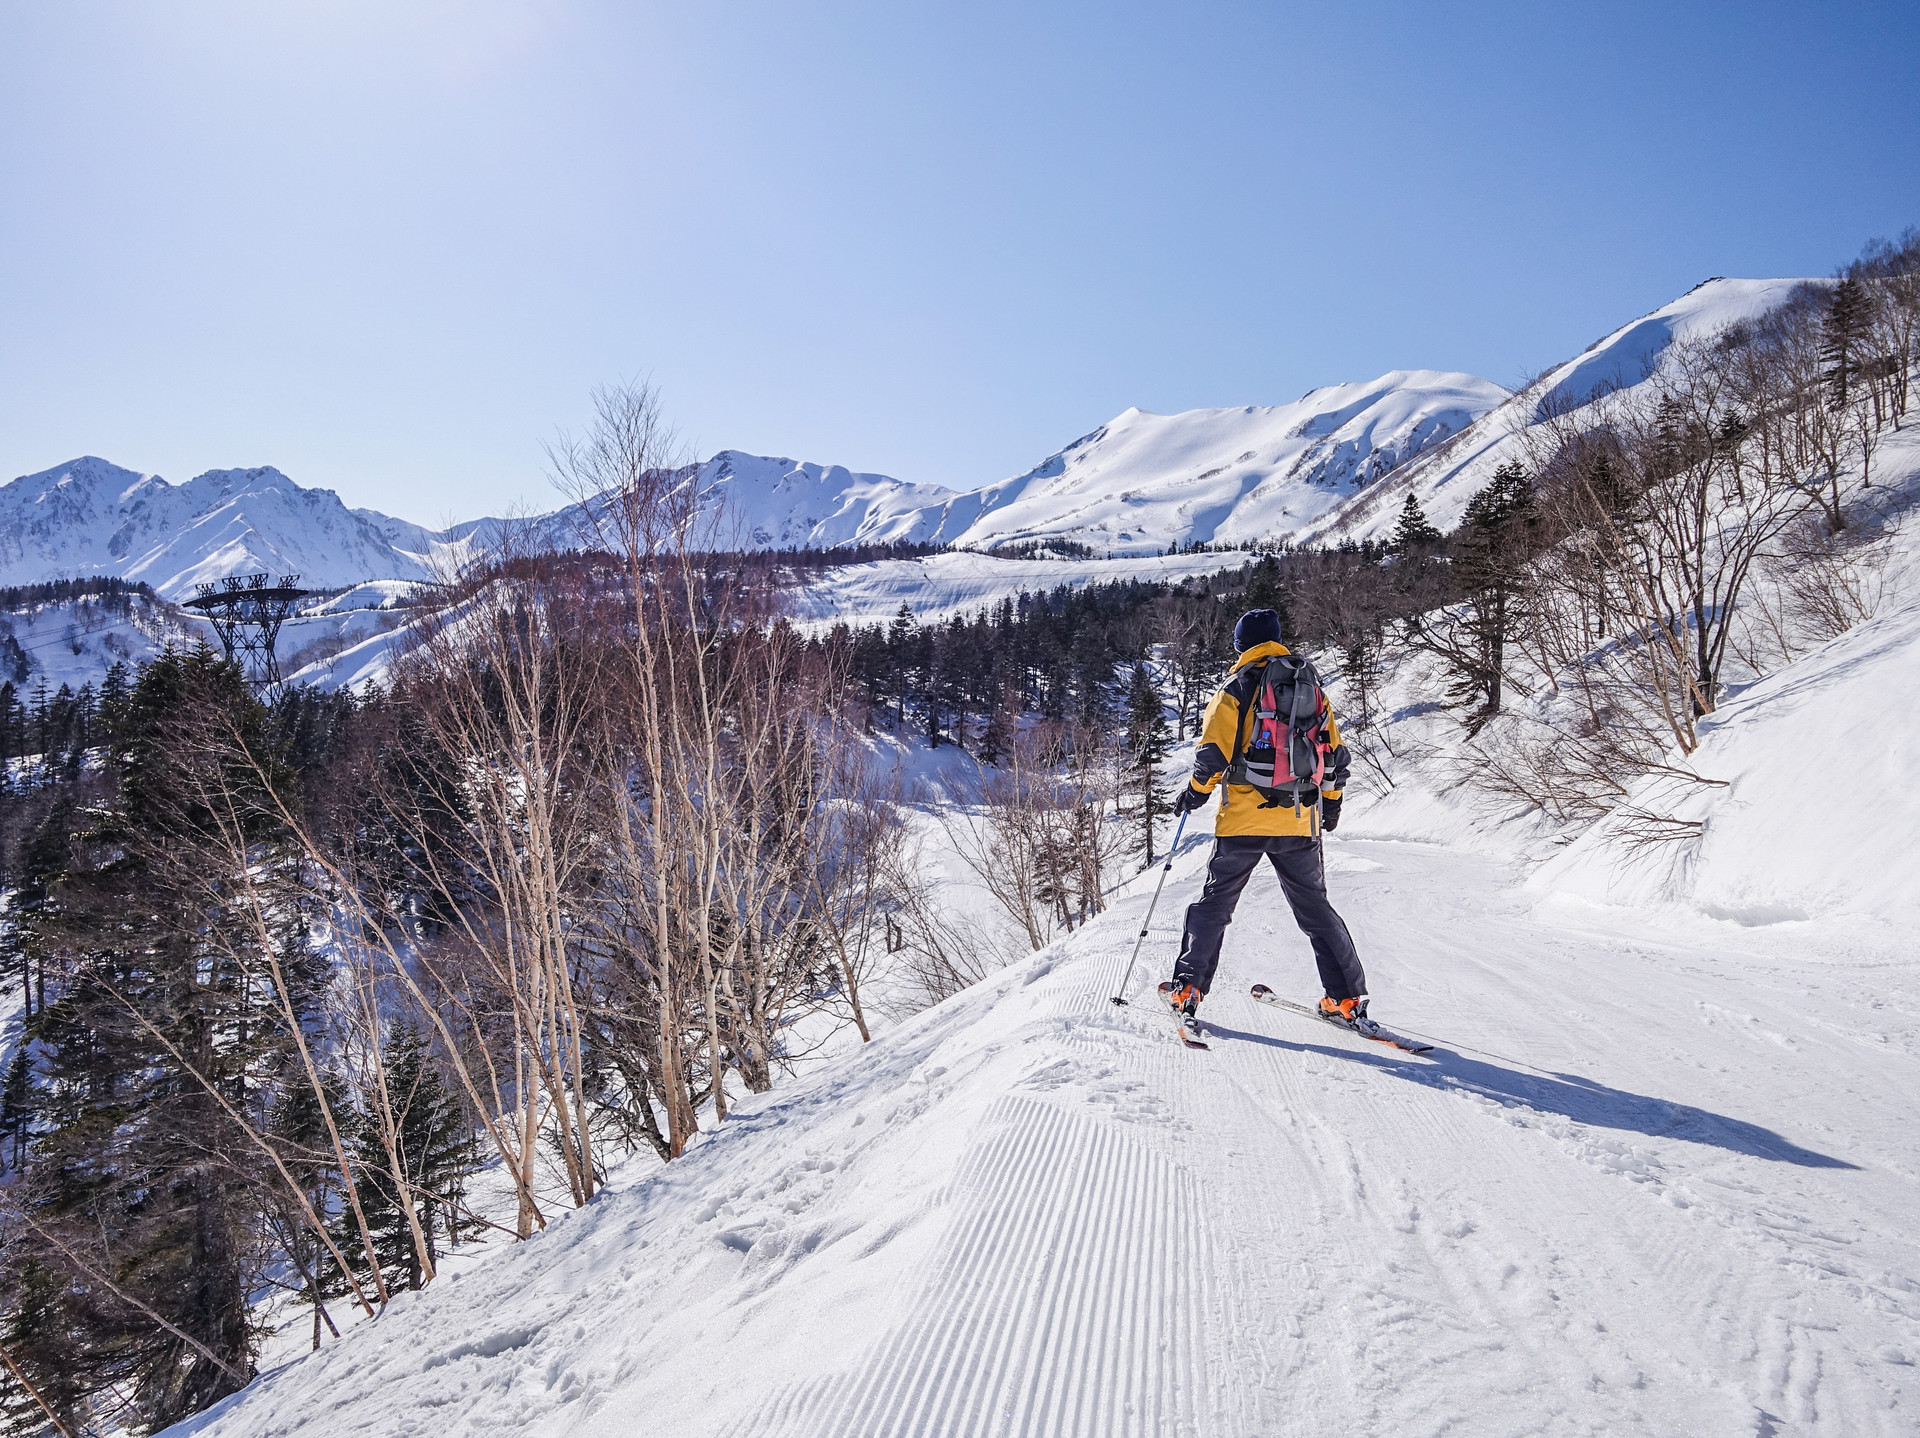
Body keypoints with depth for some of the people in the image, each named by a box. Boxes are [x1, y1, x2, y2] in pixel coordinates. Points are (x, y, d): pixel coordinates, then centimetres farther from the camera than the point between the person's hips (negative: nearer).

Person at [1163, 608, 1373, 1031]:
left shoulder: (1235, 689, -4)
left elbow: (1213, 754, -10)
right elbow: (1334, 755, 11)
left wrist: (1194, 794, 6)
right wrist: (1331, 803, 25)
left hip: (1244, 819, -3)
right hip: (1300, 821, 3)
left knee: (1215, 902, 9)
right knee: (1315, 909, 13)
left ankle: (1187, 987, 7)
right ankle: (1348, 999, 10)